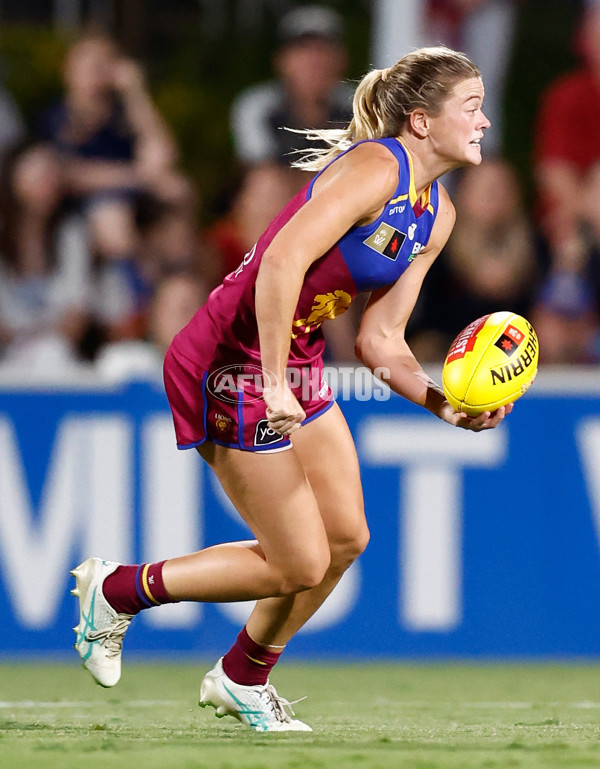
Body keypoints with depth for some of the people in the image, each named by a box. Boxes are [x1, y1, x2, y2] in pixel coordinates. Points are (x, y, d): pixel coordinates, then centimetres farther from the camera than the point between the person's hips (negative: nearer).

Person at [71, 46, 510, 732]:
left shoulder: (436, 215, 9)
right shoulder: (376, 167, -21)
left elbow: (380, 340, 10)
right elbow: (283, 259, -32)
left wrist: (440, 402, -7)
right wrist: (273, 383, -30)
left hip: (297, 368, 10)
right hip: (236, 364, -10)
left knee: (346, 538, 11)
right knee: (300, 565, -4)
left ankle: (242, 680, 31)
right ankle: (116, 589, 13)